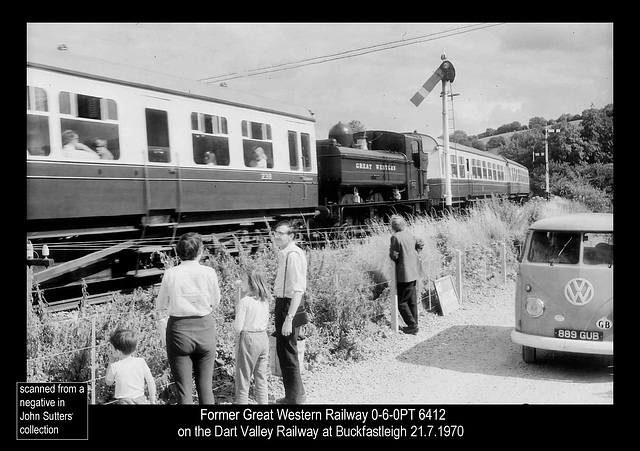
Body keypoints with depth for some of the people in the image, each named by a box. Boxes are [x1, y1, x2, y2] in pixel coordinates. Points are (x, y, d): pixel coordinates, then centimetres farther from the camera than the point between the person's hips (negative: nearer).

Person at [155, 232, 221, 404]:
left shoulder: (171, 274, -8)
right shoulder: (209, 272, -8)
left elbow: (160, 306, 1)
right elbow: (215, 303, 5)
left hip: (179, 329, -1)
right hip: (205, 327, 1)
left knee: (183, 390, 8)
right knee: (205, 386, 14)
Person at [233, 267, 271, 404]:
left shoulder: (244, 301, -17)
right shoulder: (265, 300, 3)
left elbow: (238, 328, -18)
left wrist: (233, 323, 4)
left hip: (247, 339, -6)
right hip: (263, 338, 6)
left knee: (243, 381, 6)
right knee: (262, 379, 16)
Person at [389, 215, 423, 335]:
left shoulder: (395, 237, -17)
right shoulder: (409, 235, 5)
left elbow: (394, 256, -17)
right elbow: (419, 245, 17)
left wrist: (391, 249, 2)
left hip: (404, 274, -8)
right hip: (414, 272, 8)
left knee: (402, 302, 2)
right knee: (412, 300, 17)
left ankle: (412, 326, 2)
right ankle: (414, 324, 24)